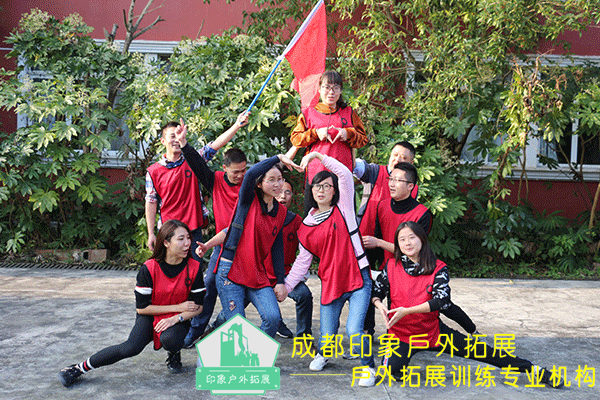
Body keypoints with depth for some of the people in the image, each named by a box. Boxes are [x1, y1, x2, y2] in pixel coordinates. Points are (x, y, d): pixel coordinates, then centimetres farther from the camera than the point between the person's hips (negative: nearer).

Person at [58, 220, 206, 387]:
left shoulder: (194, 268, -14)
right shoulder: (149, 268, -18)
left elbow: (198, 306, -7)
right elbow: (142, 307, -14)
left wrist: (176, 318, -24)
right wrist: (177, 307, -17)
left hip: (178, 319, 1)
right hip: (150, 316, -1)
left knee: (169, 339, -34)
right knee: (132, 347, -28)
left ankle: (174, 354, 3)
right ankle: (80, 368, -14)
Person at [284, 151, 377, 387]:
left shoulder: (343, 208, 2)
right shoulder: (306, 226, 10)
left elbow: (345, 174, -11)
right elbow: (303, 261, 13)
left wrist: (318, 155, -9)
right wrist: (286, 286, 7)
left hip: (358, 279, -3)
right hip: (330, 283, 3)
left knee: (354, 330, -16)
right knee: (327, 335, 3)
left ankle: (368, 367, 11)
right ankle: (322, 355, 39)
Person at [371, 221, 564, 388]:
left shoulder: (437, 268, -8)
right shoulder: (391, 267, -5)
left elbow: (441, 300, -19)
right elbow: (375, 292, -1)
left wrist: (406, 310, -26)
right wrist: (380, 306, -24)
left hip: (433, 331, 0)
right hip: (401, 333, 0)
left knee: (481, 351, -2)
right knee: (394, 370, -28)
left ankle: (535, 370, 10)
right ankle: (391, 354, 7)